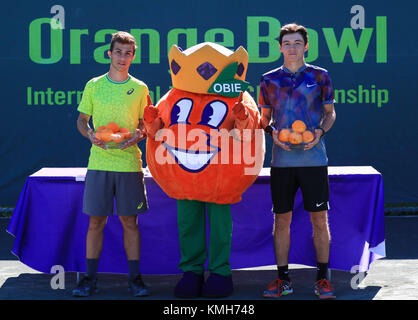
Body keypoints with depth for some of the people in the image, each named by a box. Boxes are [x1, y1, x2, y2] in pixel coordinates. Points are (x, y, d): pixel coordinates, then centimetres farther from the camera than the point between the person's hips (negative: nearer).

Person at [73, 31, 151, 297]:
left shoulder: (140, 89, 6)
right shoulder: (94, 86, 6)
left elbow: (146, 124, 11)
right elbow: (82, 120, 11)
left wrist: (139, 135, -11)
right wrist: (90, 134, -9)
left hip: (129, 163, 0)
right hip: (99, 162, 0)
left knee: (130, 221, 4)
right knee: (96, 221, 3)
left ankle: (135, 278, 13)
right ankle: (90, 278, 12)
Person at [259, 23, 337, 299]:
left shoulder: (320, 76, 6)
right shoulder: (269, 79, 8)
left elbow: (330, 113, 12)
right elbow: (265, 118, 15)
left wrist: (320, 132, -8)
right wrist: (272, 132, -6)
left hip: (314, 158, -1)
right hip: (282, 159, 1)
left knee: (320, 218, 1)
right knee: (282, 219, 4)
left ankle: (323, 278, 12)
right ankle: (283, 279, 15)